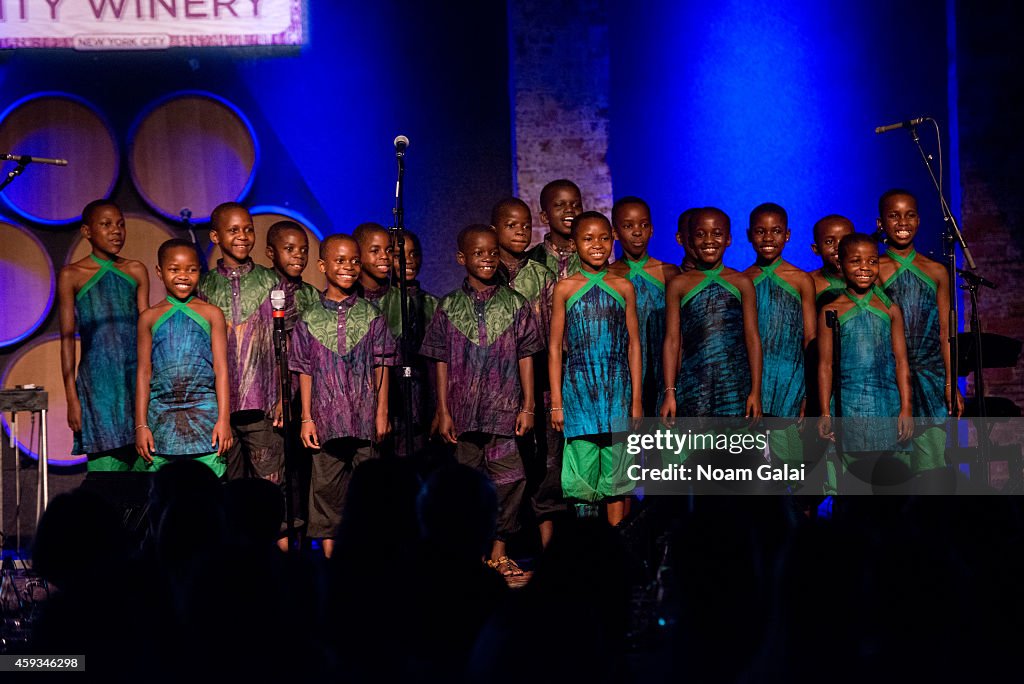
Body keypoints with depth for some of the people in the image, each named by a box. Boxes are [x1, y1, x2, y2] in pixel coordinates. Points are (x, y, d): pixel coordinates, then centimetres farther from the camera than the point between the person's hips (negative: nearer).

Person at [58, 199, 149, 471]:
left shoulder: (135, 271, 11)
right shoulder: (72, 276, 2)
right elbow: (67, 339, 1)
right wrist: (72, 397, -4)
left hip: (138, 377, 3)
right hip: (98, 382, -3)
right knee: (107, 463, -8)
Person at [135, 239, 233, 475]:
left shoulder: (211, 314, 6)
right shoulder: (150, 318, 9)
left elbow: (221, 369, 3)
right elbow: (144, 373, 8)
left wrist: (224, 419, -4)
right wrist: (141, 425, 3)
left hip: (204, 413, -1)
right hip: (161, 417, 1)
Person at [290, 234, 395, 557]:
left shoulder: (371, 316, 4)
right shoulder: (309, 320, 4)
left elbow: (381, 368, 4)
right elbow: (305, 372, 5)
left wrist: (382, 413, 0)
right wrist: (306, 418, 1)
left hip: (365, 419, 0)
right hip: (326, 418, 0)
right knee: (326, 485, 4)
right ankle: (329, 558, 12)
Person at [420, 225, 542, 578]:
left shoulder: (515, 304, 5)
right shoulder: (449, 307, 5)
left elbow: (525, 357, 5)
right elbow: (442, 362, 5)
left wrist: (527, 406, 0)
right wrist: (443, 411, 1)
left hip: (505, 410, 0)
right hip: (464, 412, 0)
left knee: (507, 479, -4)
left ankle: (498, 552, 7)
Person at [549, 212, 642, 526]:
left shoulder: (623, 287, 5)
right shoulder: (565, 288, 3)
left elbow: (634, 346, 7)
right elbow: (555, 348, 4)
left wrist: (636, 400, 2)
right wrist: (556, 402, -1)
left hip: (617, 390, 1)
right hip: (578, 390, -1)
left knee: (616, 475, 2)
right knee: (584, 473, -1)